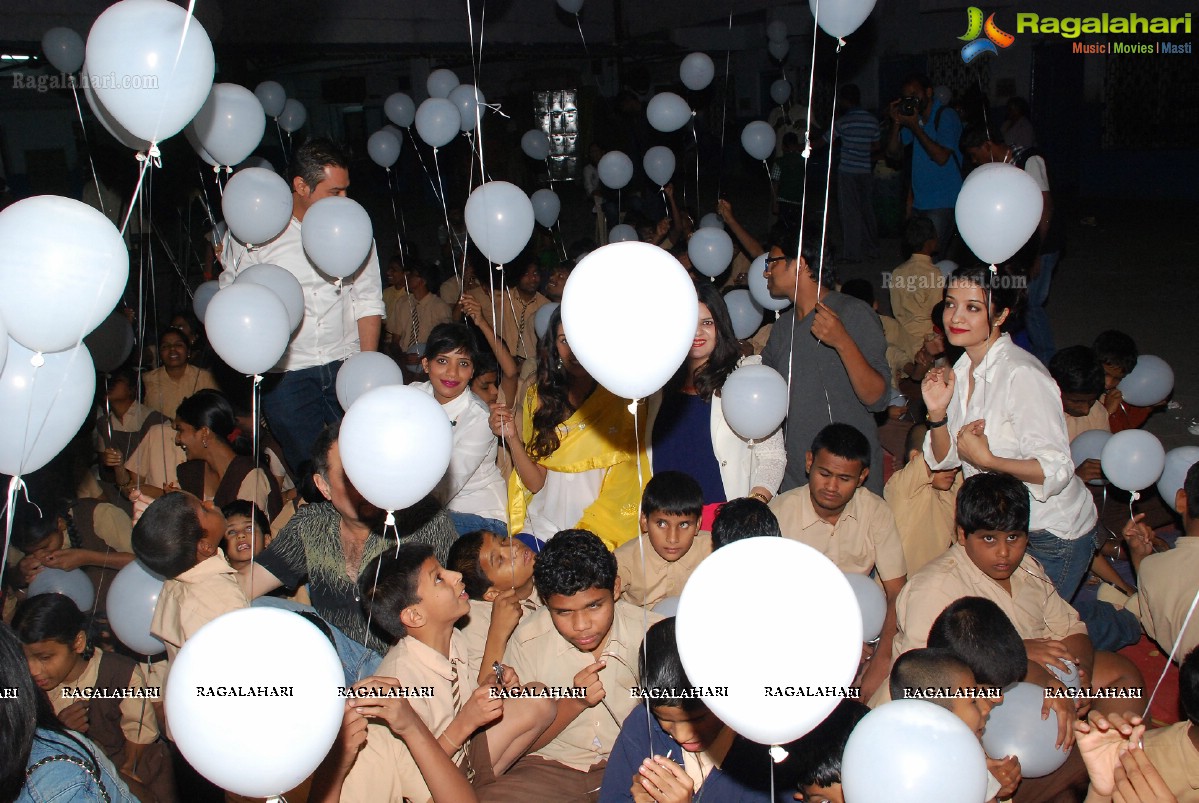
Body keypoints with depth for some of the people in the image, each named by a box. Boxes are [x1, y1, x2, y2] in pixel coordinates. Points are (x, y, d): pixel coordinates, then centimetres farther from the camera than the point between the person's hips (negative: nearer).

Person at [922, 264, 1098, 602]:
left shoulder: (1021, 375, -25)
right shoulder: (964, 369, 0)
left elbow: (1056, 471, -26)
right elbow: (946, 459, 3)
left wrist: (987, 460, -33)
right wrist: (937, 413, -13)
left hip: (1053, 536, -7)